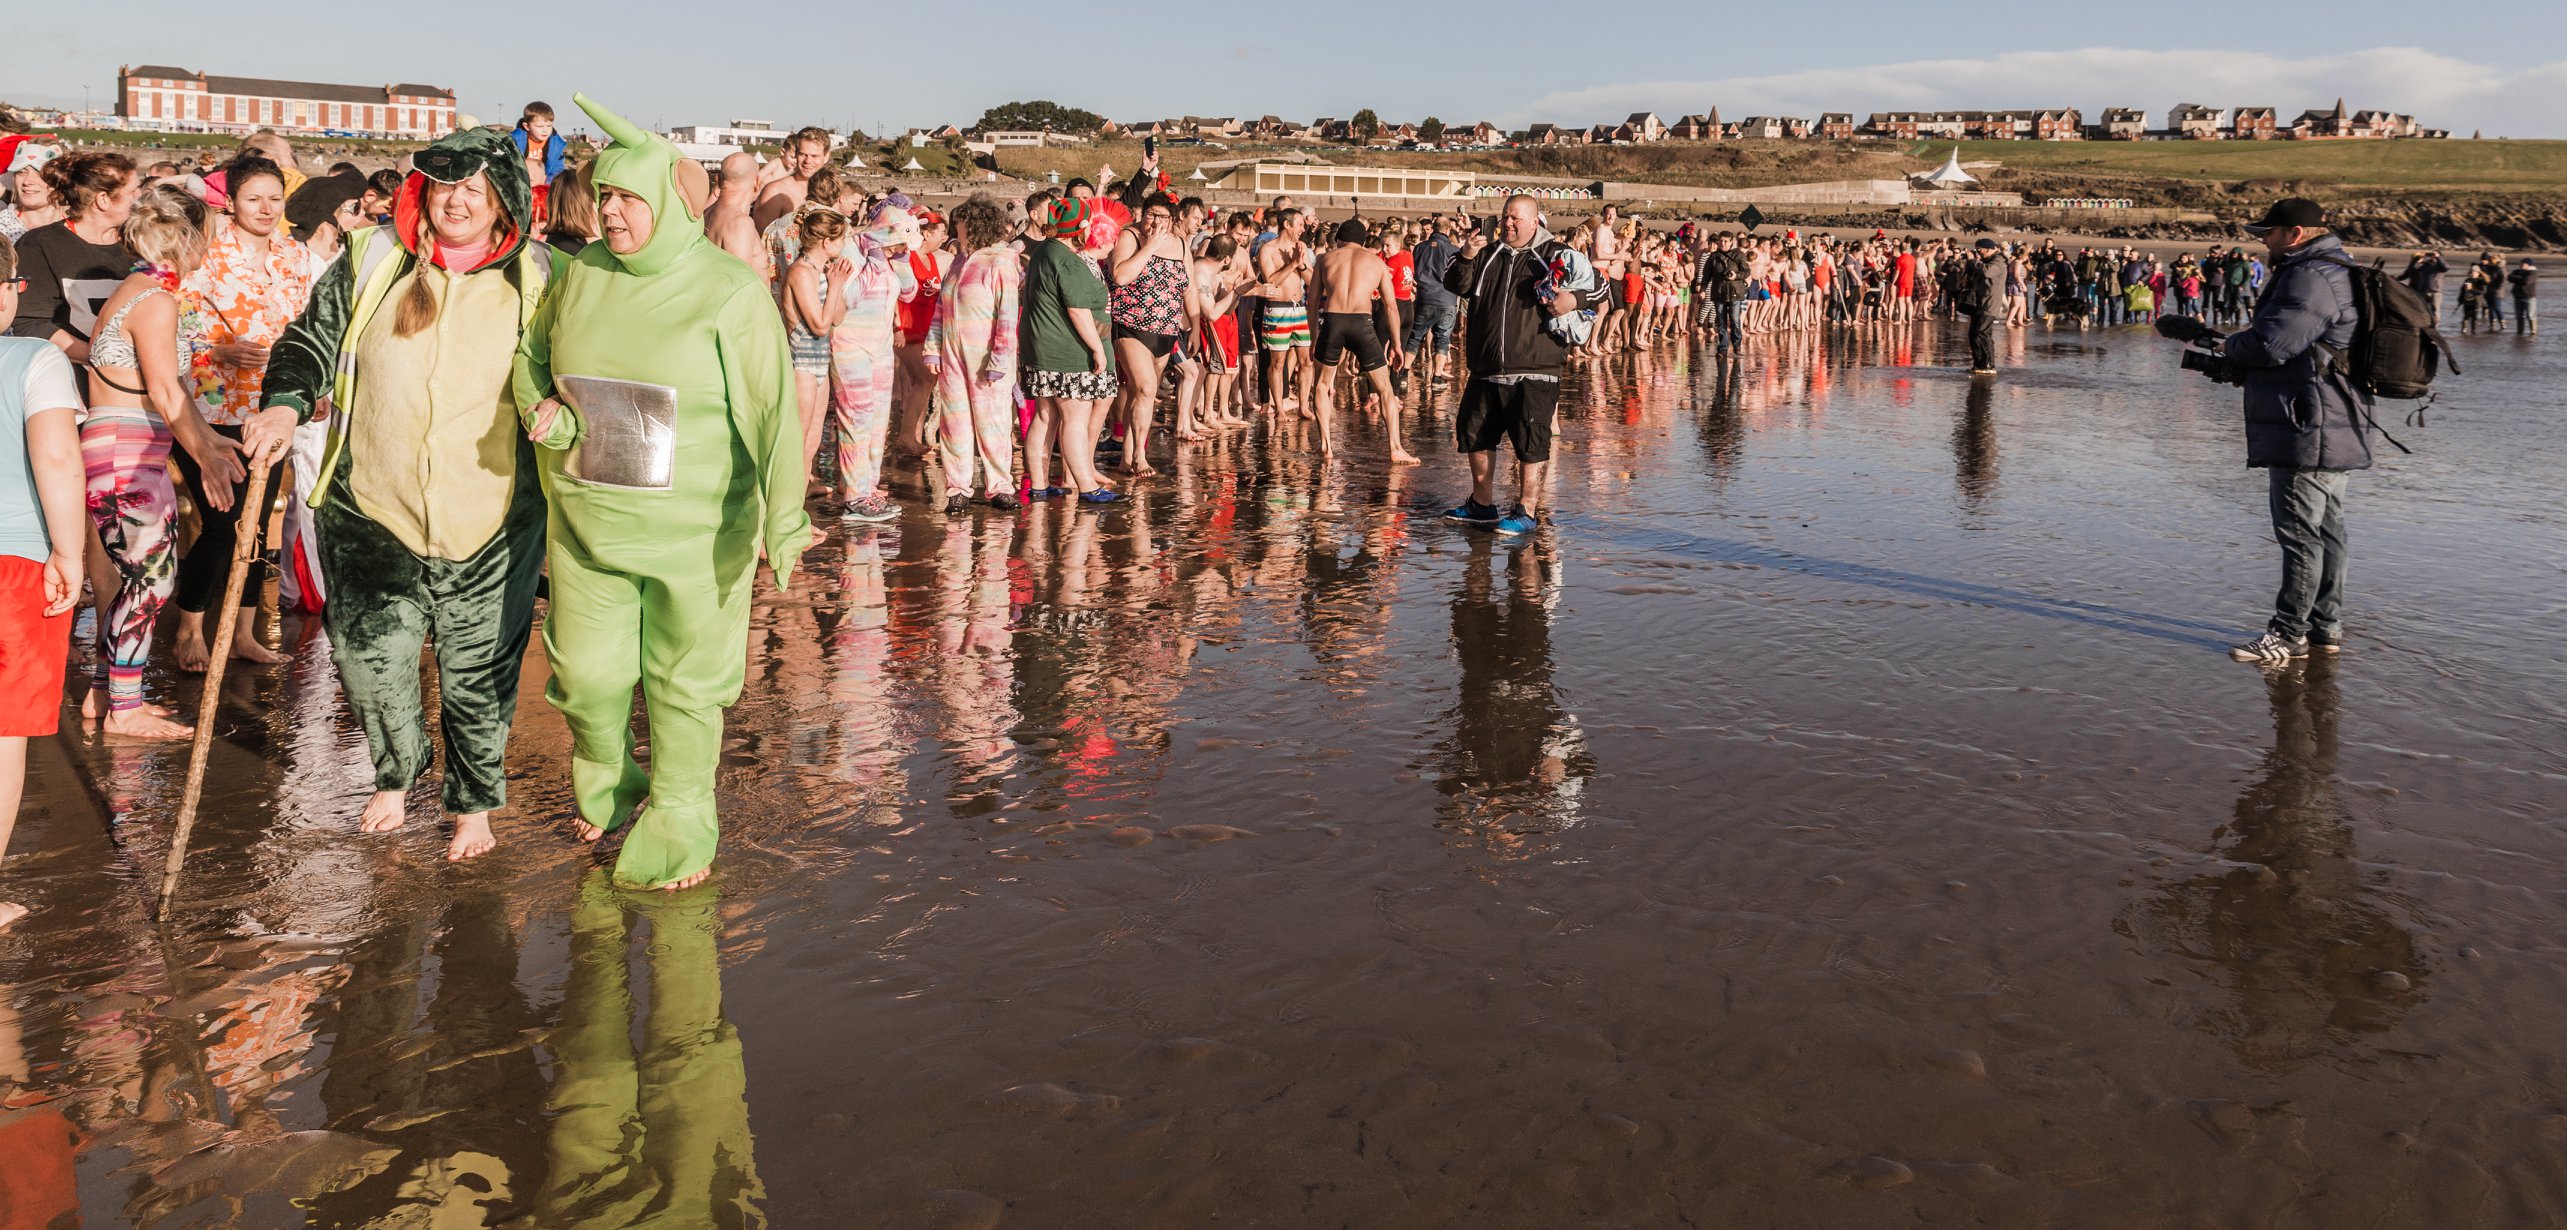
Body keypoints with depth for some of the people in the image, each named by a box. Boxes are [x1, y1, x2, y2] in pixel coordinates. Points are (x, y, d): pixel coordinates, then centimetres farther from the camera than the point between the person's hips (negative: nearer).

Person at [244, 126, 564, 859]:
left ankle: (474, 804, 29)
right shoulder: (372, 263, 2)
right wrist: (286, 402, -11)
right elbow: (311, 341, 7)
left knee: (478, 674, 8)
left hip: (489, 525, -1)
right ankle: (395, 775, 37)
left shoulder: (536, 280, 1)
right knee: (371, 661, 9)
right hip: (372, 512, 1)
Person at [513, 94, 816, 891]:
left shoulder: (729, 293, -12)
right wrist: (543, 409, -3)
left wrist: (784, 521, -23)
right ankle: (606, 789, 41)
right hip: (588, 521, 4)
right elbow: (531, 354, 19)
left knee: (684, 685, 8)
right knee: (585, 674, 10)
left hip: (695, 530, -4)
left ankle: (678, 830, 28)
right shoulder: (580, 276, 3)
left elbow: (772, 409, -15)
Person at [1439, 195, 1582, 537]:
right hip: (1487, 371, 6)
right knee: (1475, 434, 14)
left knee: (1531, 442, -7)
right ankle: (1482, 505, 29)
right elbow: (1455, 286, 10)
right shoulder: (1488, 256, 16)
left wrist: (1574, 300, -20)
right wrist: (1465, 258, -9)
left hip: (1534, 372, -6)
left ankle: (1527, 512, 2)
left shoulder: (1555, 256, 2)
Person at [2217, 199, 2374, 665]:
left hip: (2307, 432, -11)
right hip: (2334, 429, 11)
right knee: (2325, 529, 14)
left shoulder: (2311, 278, -17)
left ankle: (2289, 635, -2)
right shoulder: (2337, 272, 19)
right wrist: (2245, 343, 11)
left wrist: (2231, 346, -4)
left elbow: (2272, 344, -24)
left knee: (2300, 532, -6)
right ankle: (2325, 628, 20)